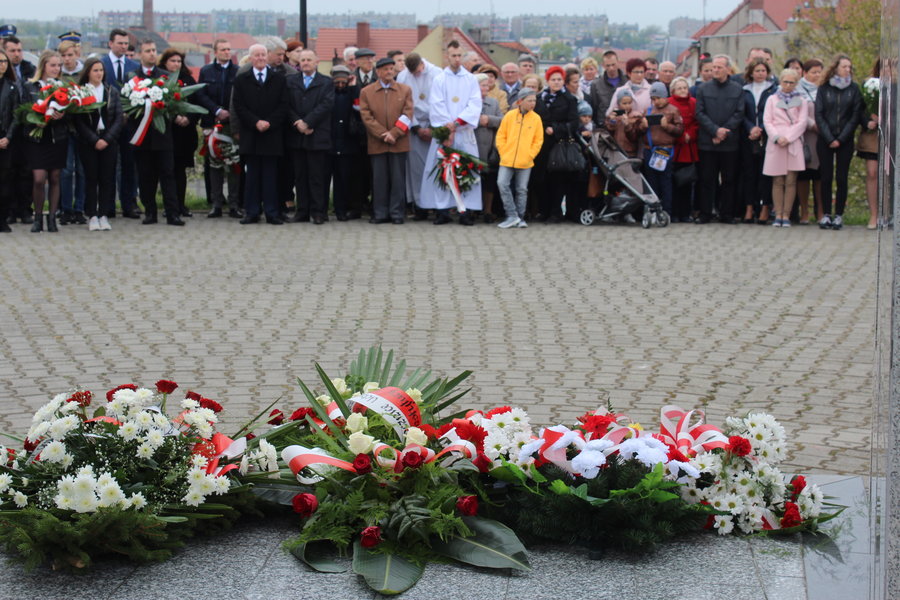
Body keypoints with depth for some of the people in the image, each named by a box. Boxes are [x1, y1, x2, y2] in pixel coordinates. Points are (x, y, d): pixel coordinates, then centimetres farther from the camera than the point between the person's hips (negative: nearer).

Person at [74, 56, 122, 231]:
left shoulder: (112, 91, 8)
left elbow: (118, 118, 5)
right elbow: (78, 120, -5)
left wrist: (107, 139, -7)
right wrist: (94, 140, -12)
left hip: (108, 141, 2)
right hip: (88, 142, -2)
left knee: (107, 178, 0)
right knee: (91, 178, -1)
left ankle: (104, 215, 5)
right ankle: (92, 216, 3)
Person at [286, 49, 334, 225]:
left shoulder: (326, 83, 6)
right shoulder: (291, 82, 13)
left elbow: (326, 105, -6)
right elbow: (287, 105, 4)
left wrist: (307, 122, -14)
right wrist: (297, 123, -11)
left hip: (317, 136, -3)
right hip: (296, 136, 3)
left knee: (317, 176, -3)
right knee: (300, 175, 5)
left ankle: (318, 212, 1)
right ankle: (302, 210, 10)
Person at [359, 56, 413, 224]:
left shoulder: (405, 90, 7)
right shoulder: (366, 92, 6)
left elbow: (407, 115, 1)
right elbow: (366, 117, -1)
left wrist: (393, 133, -11)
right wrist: (383, 135, -10)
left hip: (398, 143, 0)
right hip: (377, 144, 0)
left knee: (398, 179, 2)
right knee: (379, 179, 3)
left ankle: (397, 214, 8)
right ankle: (380, 213, 10)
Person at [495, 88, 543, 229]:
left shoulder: (536, 118, 1)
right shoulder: (509, 116, 0)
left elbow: (538, 140, 4)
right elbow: (500, 136, 4)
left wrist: (530, 155, -4)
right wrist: (503, 153, -3)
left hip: (525, 162, 0)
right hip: (507, 160, 0)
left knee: (522, 189, 6)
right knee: (502, 184, -12)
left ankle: (520, 218, 16)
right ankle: (512, 216, -6)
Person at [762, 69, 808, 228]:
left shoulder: (801, 101, 12)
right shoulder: (772, 99, 13)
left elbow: (802, 122, 3)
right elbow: (767, 120, 5)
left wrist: (788, 138, -9)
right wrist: (777, 137, -9)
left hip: (794, 143, 0)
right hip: (775, 144, 0)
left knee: (791, 181, -5)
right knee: (777, 181, -2)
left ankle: (786, 215, -3)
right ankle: (778, 215, 1)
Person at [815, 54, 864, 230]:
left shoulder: (854, 89, 5)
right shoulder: (824, 89, 4)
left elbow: (856, 116, 1)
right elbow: (819, 115, 1)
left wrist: (840, 139, -7)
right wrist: (829, 139, -8)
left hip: (845, 141, 0)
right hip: (825, 140, 0)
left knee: (841, 178, -1)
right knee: (826, 178, 0)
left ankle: (839, 215, 3)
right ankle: (826, 214, 5)